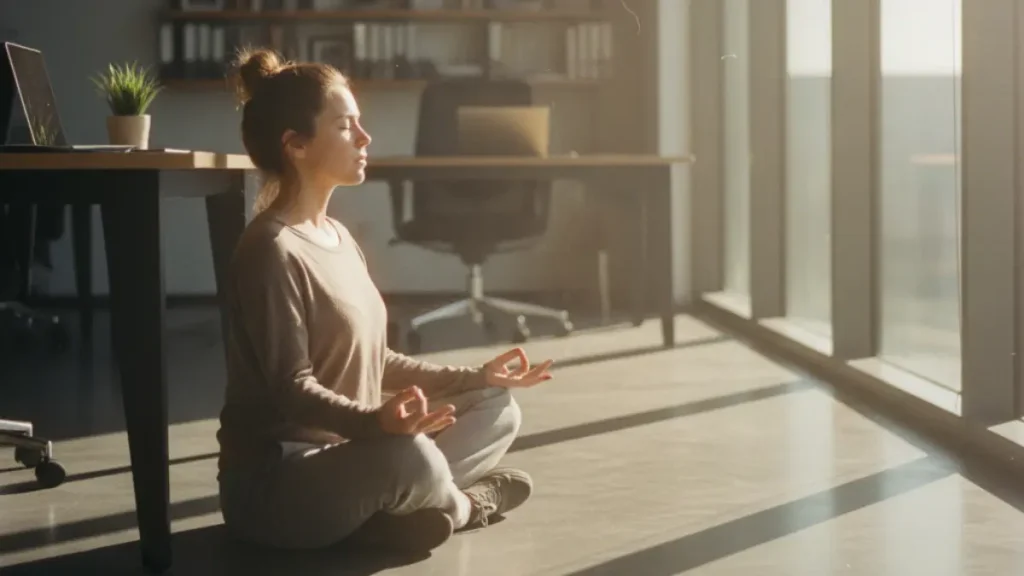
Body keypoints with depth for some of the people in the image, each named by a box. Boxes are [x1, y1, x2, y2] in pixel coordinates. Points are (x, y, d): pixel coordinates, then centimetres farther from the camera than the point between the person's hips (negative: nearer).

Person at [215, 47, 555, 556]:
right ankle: (464, 504, -2)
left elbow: (373, 361, 16)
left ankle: (389, 510, -12)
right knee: (409, 456, -37)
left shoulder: (339, 237, 12)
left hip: (341, 456, 10)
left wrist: (477, 377, 14)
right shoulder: (270, 250, -17)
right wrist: (375, 421, -40)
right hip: (274, 484, -10)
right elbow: (292, 388, -23)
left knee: (497, 409, 10)